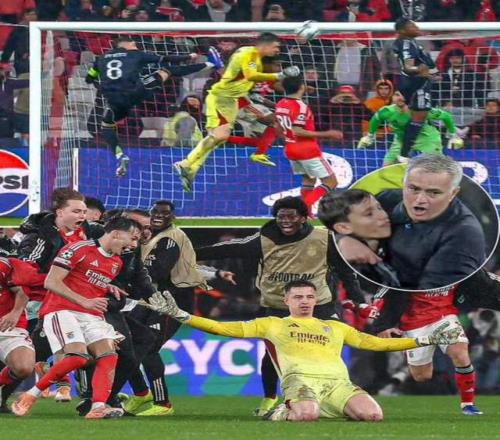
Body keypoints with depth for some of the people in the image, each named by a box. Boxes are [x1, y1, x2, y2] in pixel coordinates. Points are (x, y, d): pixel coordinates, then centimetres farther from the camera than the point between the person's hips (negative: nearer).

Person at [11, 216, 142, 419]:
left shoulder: (116, 263, 17)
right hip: (62, 310, -8)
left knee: (109, 355, -15)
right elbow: (51, 282, -12)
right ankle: (30, 396, -13)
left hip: (92, 315, 8)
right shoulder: (78, 250, -9)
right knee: (78, 356, -26)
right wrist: (85, 302, -19)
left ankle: (98, 407, -25)